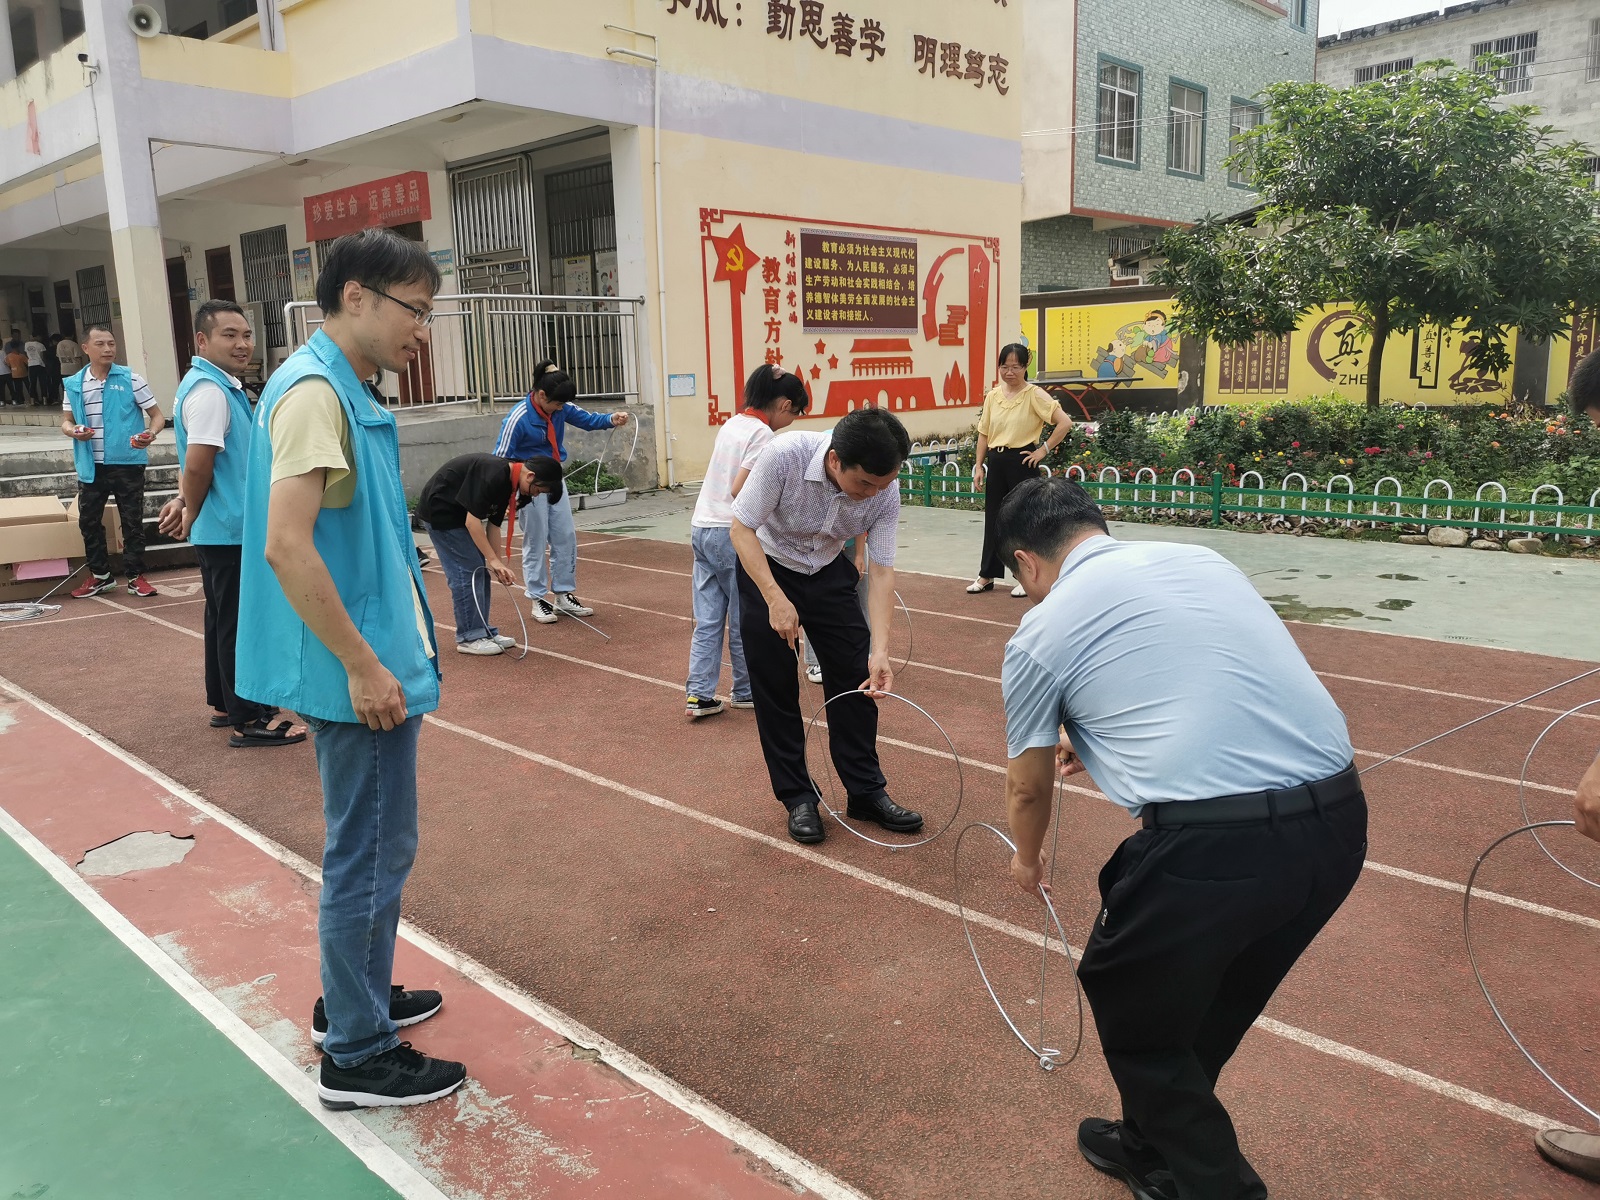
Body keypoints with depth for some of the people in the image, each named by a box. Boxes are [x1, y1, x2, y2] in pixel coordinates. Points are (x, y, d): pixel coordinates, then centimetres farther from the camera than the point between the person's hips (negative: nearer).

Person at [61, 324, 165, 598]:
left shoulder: (131, 380, -5)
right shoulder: (74, 385, 4)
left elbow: (157, 416, -2)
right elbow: (66, 421, 14)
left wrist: (150, 434, -23)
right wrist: (73, 430, -10)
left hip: (127, 464, -3)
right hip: (91, 466, 4)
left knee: (132, 522, 4)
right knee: (89, 521, 11)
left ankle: (135, 576, 15)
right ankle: (99, 574, 25)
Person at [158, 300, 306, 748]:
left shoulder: (221, 385, 14)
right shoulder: (210, 391, -18)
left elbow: (196, 463, 20)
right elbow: (197, 465, -22)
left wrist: (185, 503, 8)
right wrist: (192, 514, -7)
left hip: (223, 529, 10)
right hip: (230, 529, -10)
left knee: (224, 620, 18)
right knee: (239, 624, -3)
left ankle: (223, 704, 29)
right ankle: (247, 721, 4)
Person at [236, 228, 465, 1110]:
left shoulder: (346, 390, 12)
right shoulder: (315, 391, -17)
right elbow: (287, 547, -26)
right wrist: (363, 665, -22)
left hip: (374, 658, 10)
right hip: (358, 672, -10)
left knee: (372, 846, 21)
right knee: (371, 855, 2)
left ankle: (355, 999, 37)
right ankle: (357, 1057, 17)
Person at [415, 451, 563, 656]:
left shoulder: (508, 481, 2)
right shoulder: (493, 475, -28)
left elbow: (493, 525, 7)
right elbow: (472, 520, -28)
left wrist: (498, 563, 1)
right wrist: (493, 560, -24)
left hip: (456, 512, 10)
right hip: (439, 511, -10)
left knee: (480, 571, 9)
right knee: (467, 571, -10)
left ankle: (482, 632, 16)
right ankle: (469, 638, -2)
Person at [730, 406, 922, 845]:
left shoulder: (885, 488, -24)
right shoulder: (785, 455, -35)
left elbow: (882, 570, -18)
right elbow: (741, 529, -25)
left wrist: (880, 651, -28)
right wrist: (775, 599, -35)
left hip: (829, 573, 3)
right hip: (765, 567, -3)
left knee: (857, 682, 1)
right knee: (775, 688, -1)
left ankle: (866, 793, 16)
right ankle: (798, 799, 14)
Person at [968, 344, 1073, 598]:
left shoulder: (1034, 394, -8)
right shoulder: (993, 395, 7)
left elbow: (1065, 423, -15)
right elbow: (984, 433, 12)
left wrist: (1044, 450, -13)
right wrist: (979, 466, 7)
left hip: (1022, 462, -5)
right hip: (996, 462, 5)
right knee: (993, 518, 10)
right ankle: (987, 575, 20)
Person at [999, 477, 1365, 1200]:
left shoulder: (1040, 633, 3)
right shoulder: (1201, 559, 18)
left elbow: (1028, 788, 16)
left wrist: (1028, 860, 38)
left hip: (1213, 839, -7)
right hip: (1338, 820, 7)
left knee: (1127, 1005, 21)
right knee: (1210, 1005, 29)